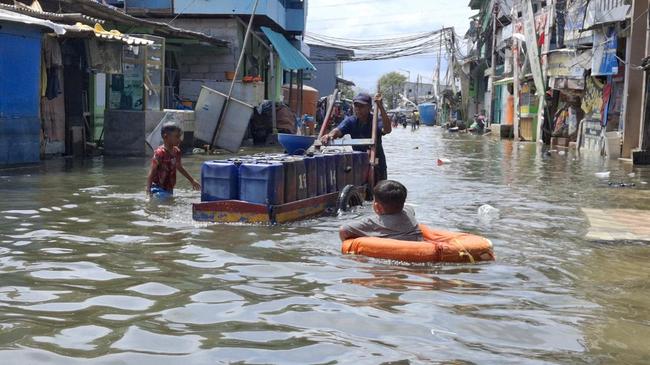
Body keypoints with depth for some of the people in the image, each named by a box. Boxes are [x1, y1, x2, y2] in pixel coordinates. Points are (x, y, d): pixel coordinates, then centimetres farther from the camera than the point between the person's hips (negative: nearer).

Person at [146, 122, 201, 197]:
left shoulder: (176, 152, 6)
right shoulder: (160, 153, -17)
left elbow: (179, 167, 23)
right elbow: (152, 172, -17)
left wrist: (192, 180, 32)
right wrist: (148, 190, -25)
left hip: (169, 189, 8)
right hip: (159, 189, -8)